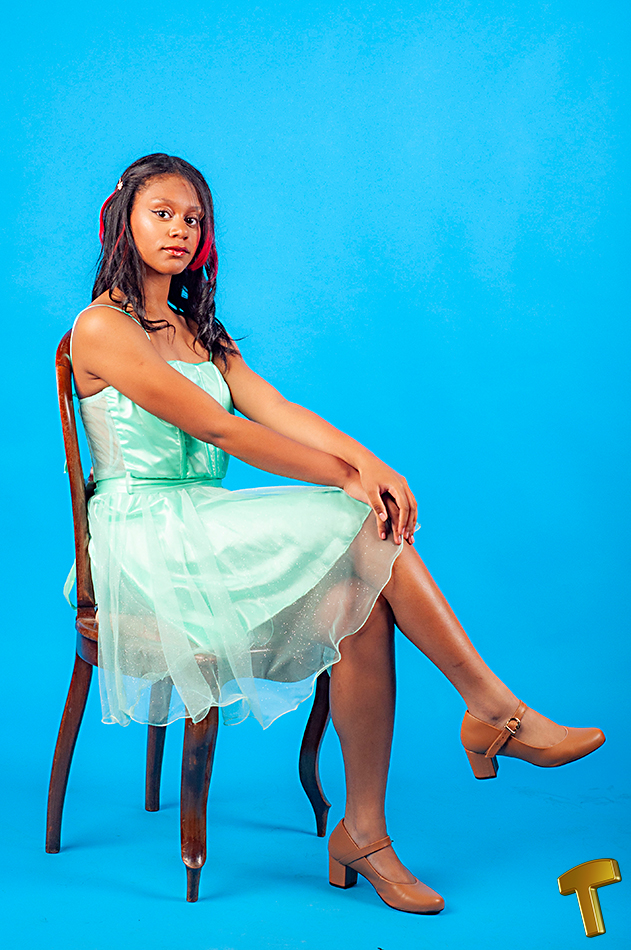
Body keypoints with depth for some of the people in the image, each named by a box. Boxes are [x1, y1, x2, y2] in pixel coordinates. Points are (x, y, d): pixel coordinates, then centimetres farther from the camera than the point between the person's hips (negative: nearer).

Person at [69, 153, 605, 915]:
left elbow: (276, 409, 4)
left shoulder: (199, 330, 20)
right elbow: (214, 427, -14)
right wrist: (345, 480, -16)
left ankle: (362, 833, -18)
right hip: (145, 540, -7)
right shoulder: (102, 327, -6)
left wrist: (370, 463, -15)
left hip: (208, 531, 7)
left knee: (360, 599, -21)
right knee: (365, 533, -23)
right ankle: (495, 710, -14)